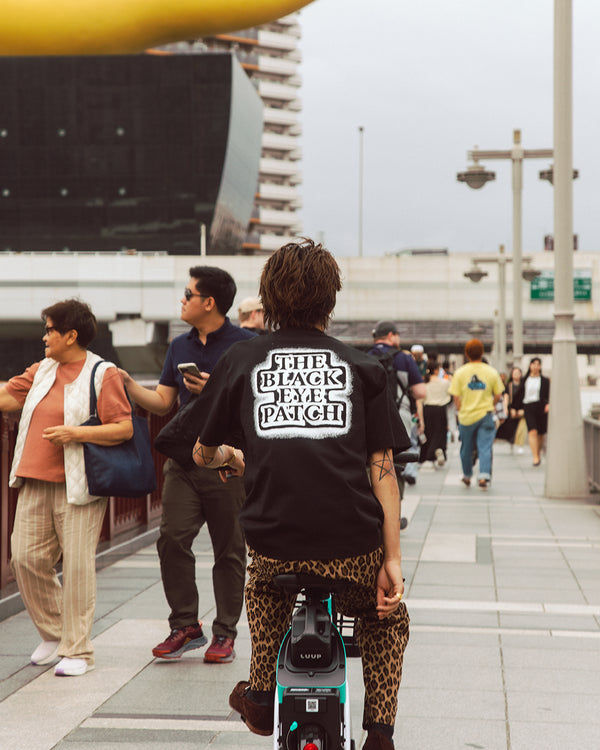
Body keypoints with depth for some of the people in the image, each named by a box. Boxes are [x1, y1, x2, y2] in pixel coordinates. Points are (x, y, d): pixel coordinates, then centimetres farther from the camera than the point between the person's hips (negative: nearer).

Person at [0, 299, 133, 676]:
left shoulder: (103, 373, -6)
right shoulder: (44, 370, 15)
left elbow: (125, 429, -11)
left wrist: (77, 433, -19)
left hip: (77, 486, -7)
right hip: (36, 483, 7)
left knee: (77, 565, -5)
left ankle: (78, 651, 4)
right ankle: (53, 635, 23)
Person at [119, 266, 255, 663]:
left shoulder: (245, 344, -4)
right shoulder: (179, 346, 15)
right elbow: (163, 402, 15)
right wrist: (129, 384, 2)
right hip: (184, 459, 5)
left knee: (229, 551, 4)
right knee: (172, 540, -5)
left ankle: (225, 633, 14)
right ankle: (185, 626, 8)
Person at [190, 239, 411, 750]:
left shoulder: (240, 361, 10)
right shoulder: (361, 367, 9)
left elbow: (203, 454, 21)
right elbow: (383, 468, 2)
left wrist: (229, 457, 44)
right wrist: (393, 560, 3)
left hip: (274, 544, 1)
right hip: (353, 550, 0)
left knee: (264, 590, 38)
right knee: (387, 617, 31)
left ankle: (261, 694, 37)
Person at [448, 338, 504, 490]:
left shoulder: (460, 372, -4)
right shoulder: (492, 372, -2)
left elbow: (456, 397, -4)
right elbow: (498, 395, 3)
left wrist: (460, 411, 11)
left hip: (466, 416, 1)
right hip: (485, 415, 0)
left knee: (466, 448, 14)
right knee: (485, 447, 0)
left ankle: (467, 476, 29)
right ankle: (484, 475, -15)